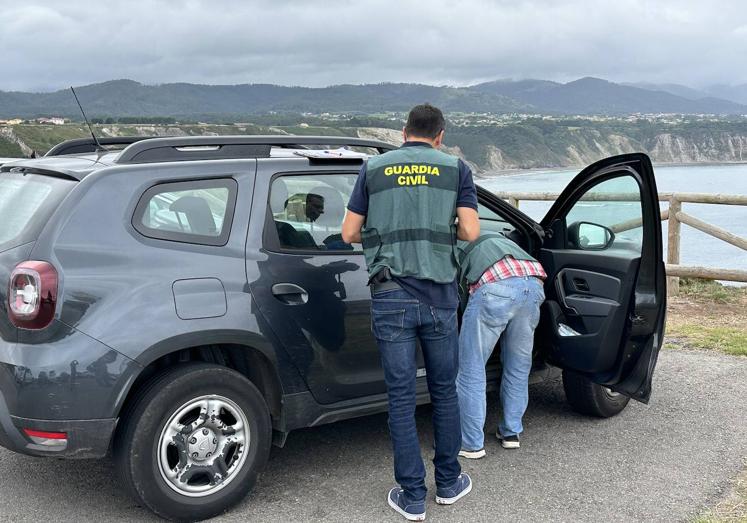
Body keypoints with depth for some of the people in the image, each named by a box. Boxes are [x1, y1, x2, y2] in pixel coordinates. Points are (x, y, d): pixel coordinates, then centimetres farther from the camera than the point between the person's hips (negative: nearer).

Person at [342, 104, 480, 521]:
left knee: (402, 397, 6)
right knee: (444, 392, 16)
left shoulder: (374, 168, 8)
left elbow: (349, 233, 8)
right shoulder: (456, 168, 5)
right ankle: (449, 483, 28)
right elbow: (470, 231, -3)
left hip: (391, 298, 0)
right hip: (440, 297, 0)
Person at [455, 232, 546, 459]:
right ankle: (510, 433, 32)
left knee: (472, 369, 8)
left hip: (495, 287, -5)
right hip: (534, 284, 5)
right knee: (518, 366, 21)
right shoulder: (497, 237, 43)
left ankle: (471, 444, 13)